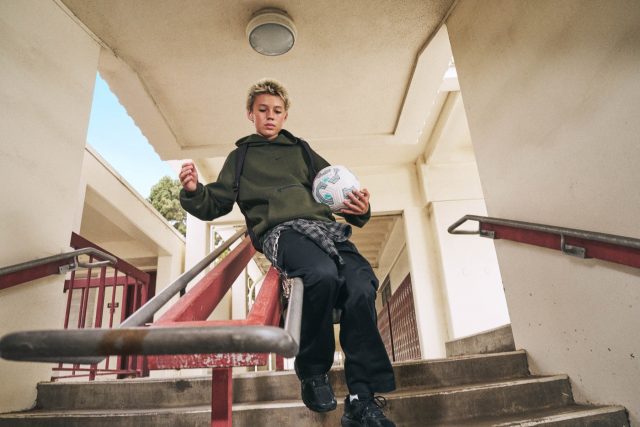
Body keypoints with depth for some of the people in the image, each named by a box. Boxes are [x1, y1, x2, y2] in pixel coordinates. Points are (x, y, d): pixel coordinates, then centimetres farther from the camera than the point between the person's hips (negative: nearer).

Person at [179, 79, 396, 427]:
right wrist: (194, 191, -5)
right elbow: (215, 205, 18)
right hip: (281, 230, -3)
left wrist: (360, 210, 2)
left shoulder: (301, 151, 29)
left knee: (361, 287, -27)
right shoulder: (240, 157, 25)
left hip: (324, 225, 3)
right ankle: (312, 371, -12)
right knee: (323, 275, -36)